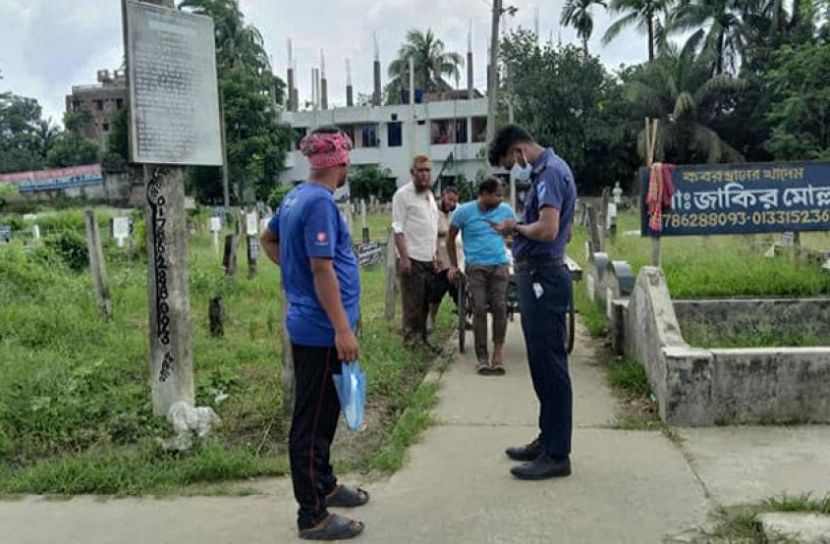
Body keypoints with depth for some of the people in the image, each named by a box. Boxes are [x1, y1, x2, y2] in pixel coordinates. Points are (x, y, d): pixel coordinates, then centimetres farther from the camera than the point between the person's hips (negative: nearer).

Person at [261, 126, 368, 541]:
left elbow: (269, 240, 25)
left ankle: (324, 486, 37)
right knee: (312, 419, -1)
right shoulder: (320, 202, -19)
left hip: (308, 325, 10)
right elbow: (322, 270, -23)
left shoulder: (296, 196, 10)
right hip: (322, 329, -10)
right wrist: (343, 329, -22)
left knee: (321, 412, 21)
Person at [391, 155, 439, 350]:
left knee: (426, 302, 10)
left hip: (429, 259, 7)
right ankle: (411, 339, 4)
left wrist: (436, 253, 14)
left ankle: (422, 338, 18)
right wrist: (403, 257, -18)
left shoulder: (430, 195, 16)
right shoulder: (403, 194, -7)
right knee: (412, 303, -3)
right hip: (412, 259, -7)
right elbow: (398, 229, -12)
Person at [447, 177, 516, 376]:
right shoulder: (464, 211, 0)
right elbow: (450, 239, 9)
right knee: (479, 310, -8)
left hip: (500, 265, 2)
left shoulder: (505, 211, 6)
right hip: (475, 267, -2)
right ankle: (482, 357, -1)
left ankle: (497, 355, 0)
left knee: (500, 308, -9)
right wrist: (454, 265, 6)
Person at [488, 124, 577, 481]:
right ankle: (548, 440, 27)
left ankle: (557, 455, 4)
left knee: (550, 367, -4)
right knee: (544, 366, 16)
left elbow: (548, 230, -27)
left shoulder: (549, 173, -14)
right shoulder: (551, 170, 17)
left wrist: (516, 228, -9)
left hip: (544, 278, -11)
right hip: (540, 277, 11)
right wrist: (521, 228, 12)